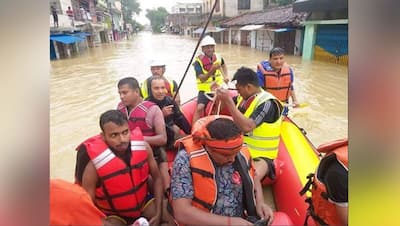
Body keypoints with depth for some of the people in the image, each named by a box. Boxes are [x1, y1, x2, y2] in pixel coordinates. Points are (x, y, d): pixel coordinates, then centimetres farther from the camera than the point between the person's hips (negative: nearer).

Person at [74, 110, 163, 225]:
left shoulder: (142, 146, -20)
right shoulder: (93, 165, -29)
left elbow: (157, 177, -7)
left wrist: (158, 212, -12)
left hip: (143, 201, 2)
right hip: (113, 213, -1)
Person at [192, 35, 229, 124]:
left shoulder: (218, 57, 1)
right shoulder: (198, 61, -14)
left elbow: (223, 65, 27)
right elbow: (202, 78, -23)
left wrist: (226, 76, 15)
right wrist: (212, 70, -37)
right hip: (205, 90, -5)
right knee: (199, 108, -22)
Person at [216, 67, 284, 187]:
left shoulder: (268, 103, -19)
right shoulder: (244, 97, 5)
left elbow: (247, 127, -32)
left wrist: (229, 101, -30)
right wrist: (219, 95, -5)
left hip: (260, 156, -8)